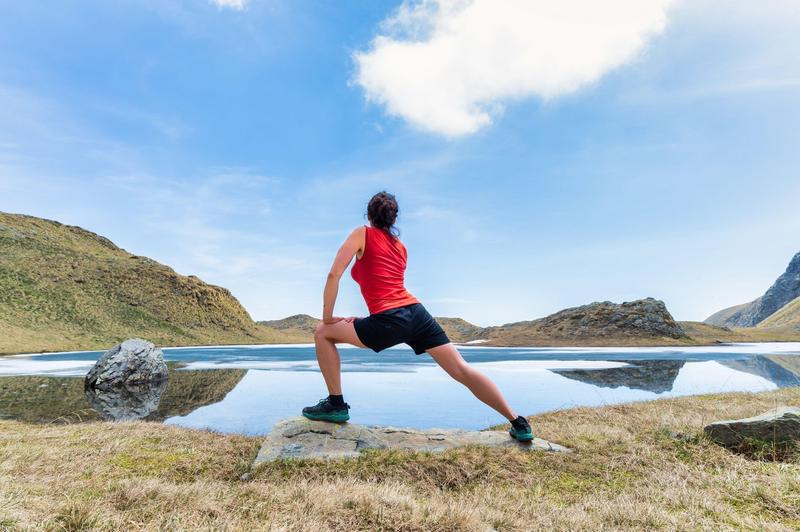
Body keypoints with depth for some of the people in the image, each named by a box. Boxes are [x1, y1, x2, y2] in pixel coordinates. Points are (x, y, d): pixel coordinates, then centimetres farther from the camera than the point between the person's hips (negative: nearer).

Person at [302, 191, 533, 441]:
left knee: (323, 334, 11)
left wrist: (327, 317, 5)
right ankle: (518, 423, 4)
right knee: (462, 369, 5)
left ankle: (336, 405, 12)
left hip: (391, 321, -6)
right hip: (417, 313, 6)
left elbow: (334, 275, -2)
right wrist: (362, 320, 29)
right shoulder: (401, 246, 24)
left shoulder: (362, 234, 7)